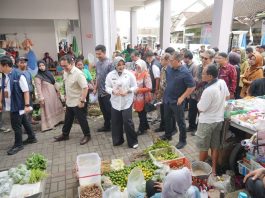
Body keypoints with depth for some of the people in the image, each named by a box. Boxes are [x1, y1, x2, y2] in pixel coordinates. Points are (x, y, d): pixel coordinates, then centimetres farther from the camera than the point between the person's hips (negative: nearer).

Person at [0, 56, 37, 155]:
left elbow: (26, 91, -20)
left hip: (18, 105, -7)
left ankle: (18, 144, 21)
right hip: (11, 105, 7)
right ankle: (32, 138, 36)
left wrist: (27, 105, -22)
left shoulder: (18, 75, -20)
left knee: (16, 125, 3)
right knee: (24, 121, 19)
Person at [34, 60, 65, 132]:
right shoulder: (38, 76, -13)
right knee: (48, 110, -2)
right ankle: (48, 125, 6)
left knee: (56, 107, 18)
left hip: (53, 93, 8)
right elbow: (38, 88, -19)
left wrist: (57, 90, 20)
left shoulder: (48, 73, 9)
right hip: (46, 95, -8)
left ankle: (57, 120, 34)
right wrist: (41, 98, -24)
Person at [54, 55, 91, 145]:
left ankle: (87, 135, 24)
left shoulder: (78, 73, -23)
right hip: (69, 102, 8)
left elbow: (85, 88, -26)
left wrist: (82, 101, -26)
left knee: (82, 120, 6)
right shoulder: (65, 72, 3)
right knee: (67, 119, 21)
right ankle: (65, 135, 38)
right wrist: (67, 95, 18)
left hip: (77, 102, -8)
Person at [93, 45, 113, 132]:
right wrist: (95, 88, 15)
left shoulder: (109, 63, -13)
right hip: (100, 91, 7)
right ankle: (107, 126, 28)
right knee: (104, 110, 15)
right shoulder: (97, 63, 9)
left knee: (109, 110, 1)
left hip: (107, 92, -7)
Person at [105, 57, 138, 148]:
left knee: (128, 121, -4)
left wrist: (127, 91, -18)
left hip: (127, 102, -2)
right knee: (116, 122, 11)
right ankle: (117, 140, 31)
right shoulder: (110, 75, 0)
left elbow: (134, 87, -1)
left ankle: (133, 141, 14)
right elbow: (107, 87, 3)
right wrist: (113, 91, -18)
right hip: (115, 102, 3)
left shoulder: (129, 74, -5)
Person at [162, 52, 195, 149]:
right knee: (166, 118, 21)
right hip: (167, 99, 7)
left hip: (177, 101, -6)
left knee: (180, 122, 8)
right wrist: (166, 92, 12)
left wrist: (182, 97, -17)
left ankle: (182, 140, 25)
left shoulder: (185, 72, -20)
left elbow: (192, 87, -16)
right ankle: (168, 135, 42)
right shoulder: (169, 69, -1)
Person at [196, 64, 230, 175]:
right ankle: (214, 169, 30)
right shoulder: (222, 82, -6)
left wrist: (201, 100, -2)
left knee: (203, 148, 11)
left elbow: (201, 109, -19)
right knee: (215, 146, 17)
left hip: (207, 122, -7)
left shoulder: (208, 91, -29)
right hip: (219, 120, 7)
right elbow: (227, 97, 12)